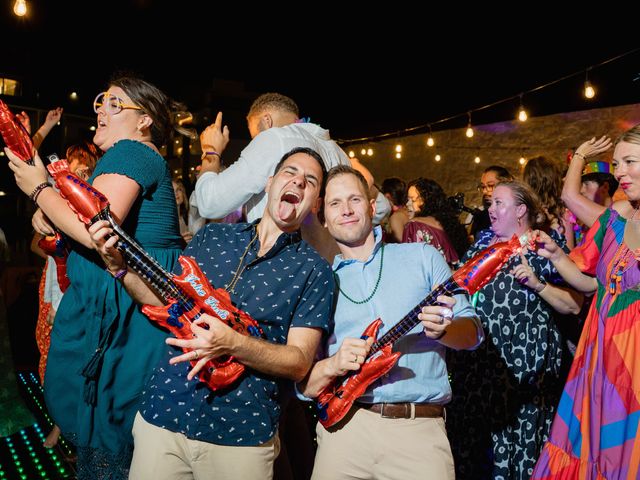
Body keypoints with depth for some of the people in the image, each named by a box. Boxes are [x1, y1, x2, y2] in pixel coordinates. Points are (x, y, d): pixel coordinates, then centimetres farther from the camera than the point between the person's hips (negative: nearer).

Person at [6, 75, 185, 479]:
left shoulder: (130, 153, -14)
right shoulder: (147, 159, 17)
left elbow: (95, 231, -27)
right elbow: (91, 221, 21)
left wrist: (39, 188, -12)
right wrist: (48, 213, 2)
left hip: (124, 316, -10)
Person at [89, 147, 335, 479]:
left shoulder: (314, 271, -7)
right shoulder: (211, 236, 5)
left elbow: (300, 363, -11)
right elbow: (169, 301, 10)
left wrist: (232, 343, -26)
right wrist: (119, 265, -5)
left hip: (240, 433, -2)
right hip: (162, 411, 3)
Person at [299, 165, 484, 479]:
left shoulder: (423, 257, 7)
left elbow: (473, 333, 5)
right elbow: (303, 384, 6)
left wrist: (443, 329, -17)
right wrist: (333, 365, -15)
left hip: (420, 428, 0)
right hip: (345, 426, 1)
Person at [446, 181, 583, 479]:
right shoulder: (485, 239, 11)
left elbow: (574, 306, -9)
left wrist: (538, 284, -21)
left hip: (522, 359, -5)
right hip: (476, 356, 5)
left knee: (517, 429, 3)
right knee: (472, 427, 13)